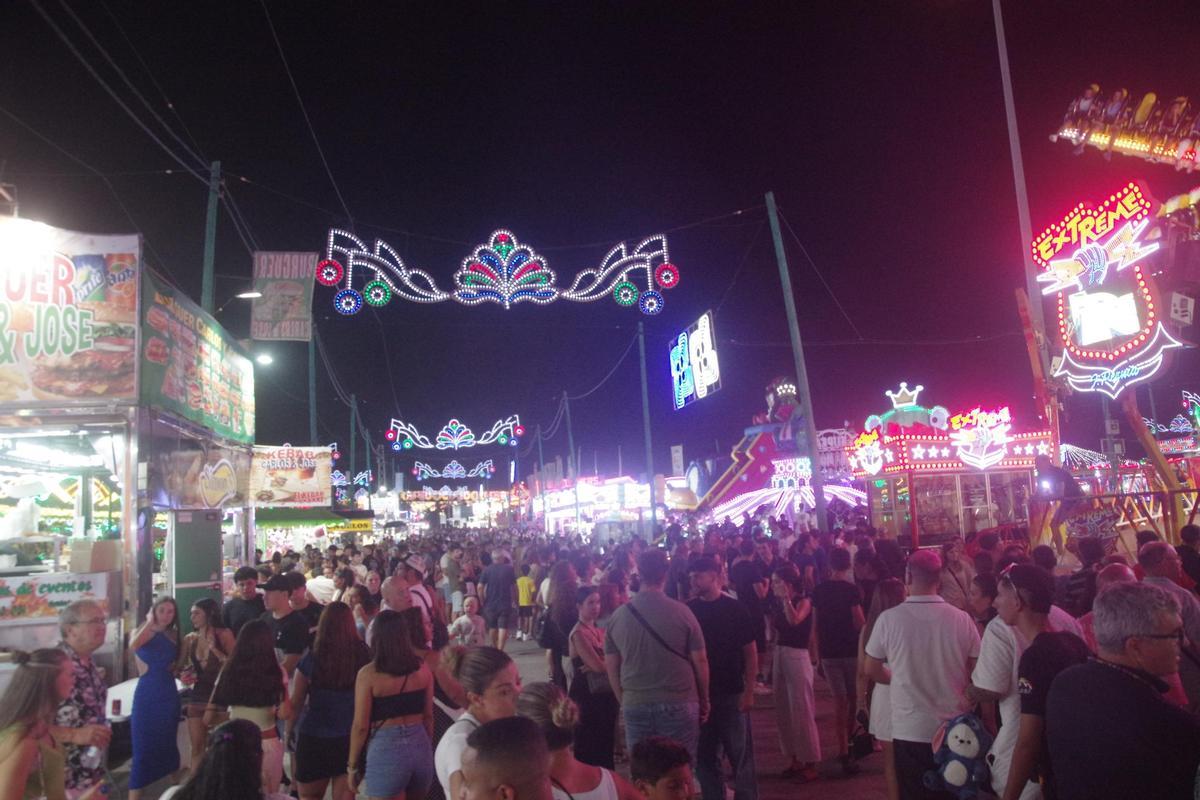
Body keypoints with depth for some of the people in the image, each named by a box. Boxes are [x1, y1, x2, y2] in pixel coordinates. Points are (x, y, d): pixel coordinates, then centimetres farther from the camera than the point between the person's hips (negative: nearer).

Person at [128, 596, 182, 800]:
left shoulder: (174, 636, 9)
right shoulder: (143, 632, -2)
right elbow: (133, 646, -26)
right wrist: (150, 622, -20)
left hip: (169, 696, 4)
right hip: (146, 696, -4)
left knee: (167, 747, 14)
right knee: (143, 749, -6)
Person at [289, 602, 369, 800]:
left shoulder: (310, 659, -13)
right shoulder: (363, 656, -11)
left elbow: (295, 703, -3)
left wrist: (288, 732, 11)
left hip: (314, 738, -1)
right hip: (352, 738, 1)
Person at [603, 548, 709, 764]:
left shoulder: (618, 615, 0)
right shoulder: (681, 612, -8)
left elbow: (611, 667, 6)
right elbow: (700, 660, -4)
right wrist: (704, 701, 9)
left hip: (634, 706, 2)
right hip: (678, 704, -2)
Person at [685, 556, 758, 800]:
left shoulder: (735, 609, -7)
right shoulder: (688, 609, 0)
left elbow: (750, 651, -4)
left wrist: (749, 691, -8)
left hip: (731, 693, -3)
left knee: (740, 754, 7)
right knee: (704, 756, 11)